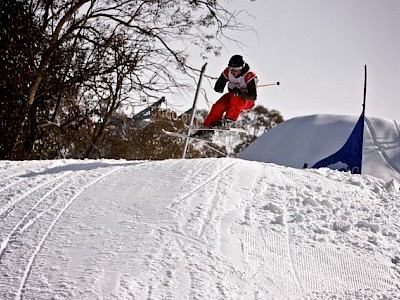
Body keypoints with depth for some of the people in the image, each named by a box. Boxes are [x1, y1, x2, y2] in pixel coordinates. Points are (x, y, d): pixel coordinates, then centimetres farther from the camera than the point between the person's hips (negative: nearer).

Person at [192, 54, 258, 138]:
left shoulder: (250, 76, -28)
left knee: (235, 98, -36)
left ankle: (228, 121, -32)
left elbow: (253, 96, -31)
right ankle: (207, 128, -14)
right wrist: (219, 87, -28)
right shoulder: (228, 72, -14)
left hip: (247, 101, -5)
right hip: (232, 97, 5)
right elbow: (218, 86, -3)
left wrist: (240, 93, -45)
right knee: (218, 106, -20)